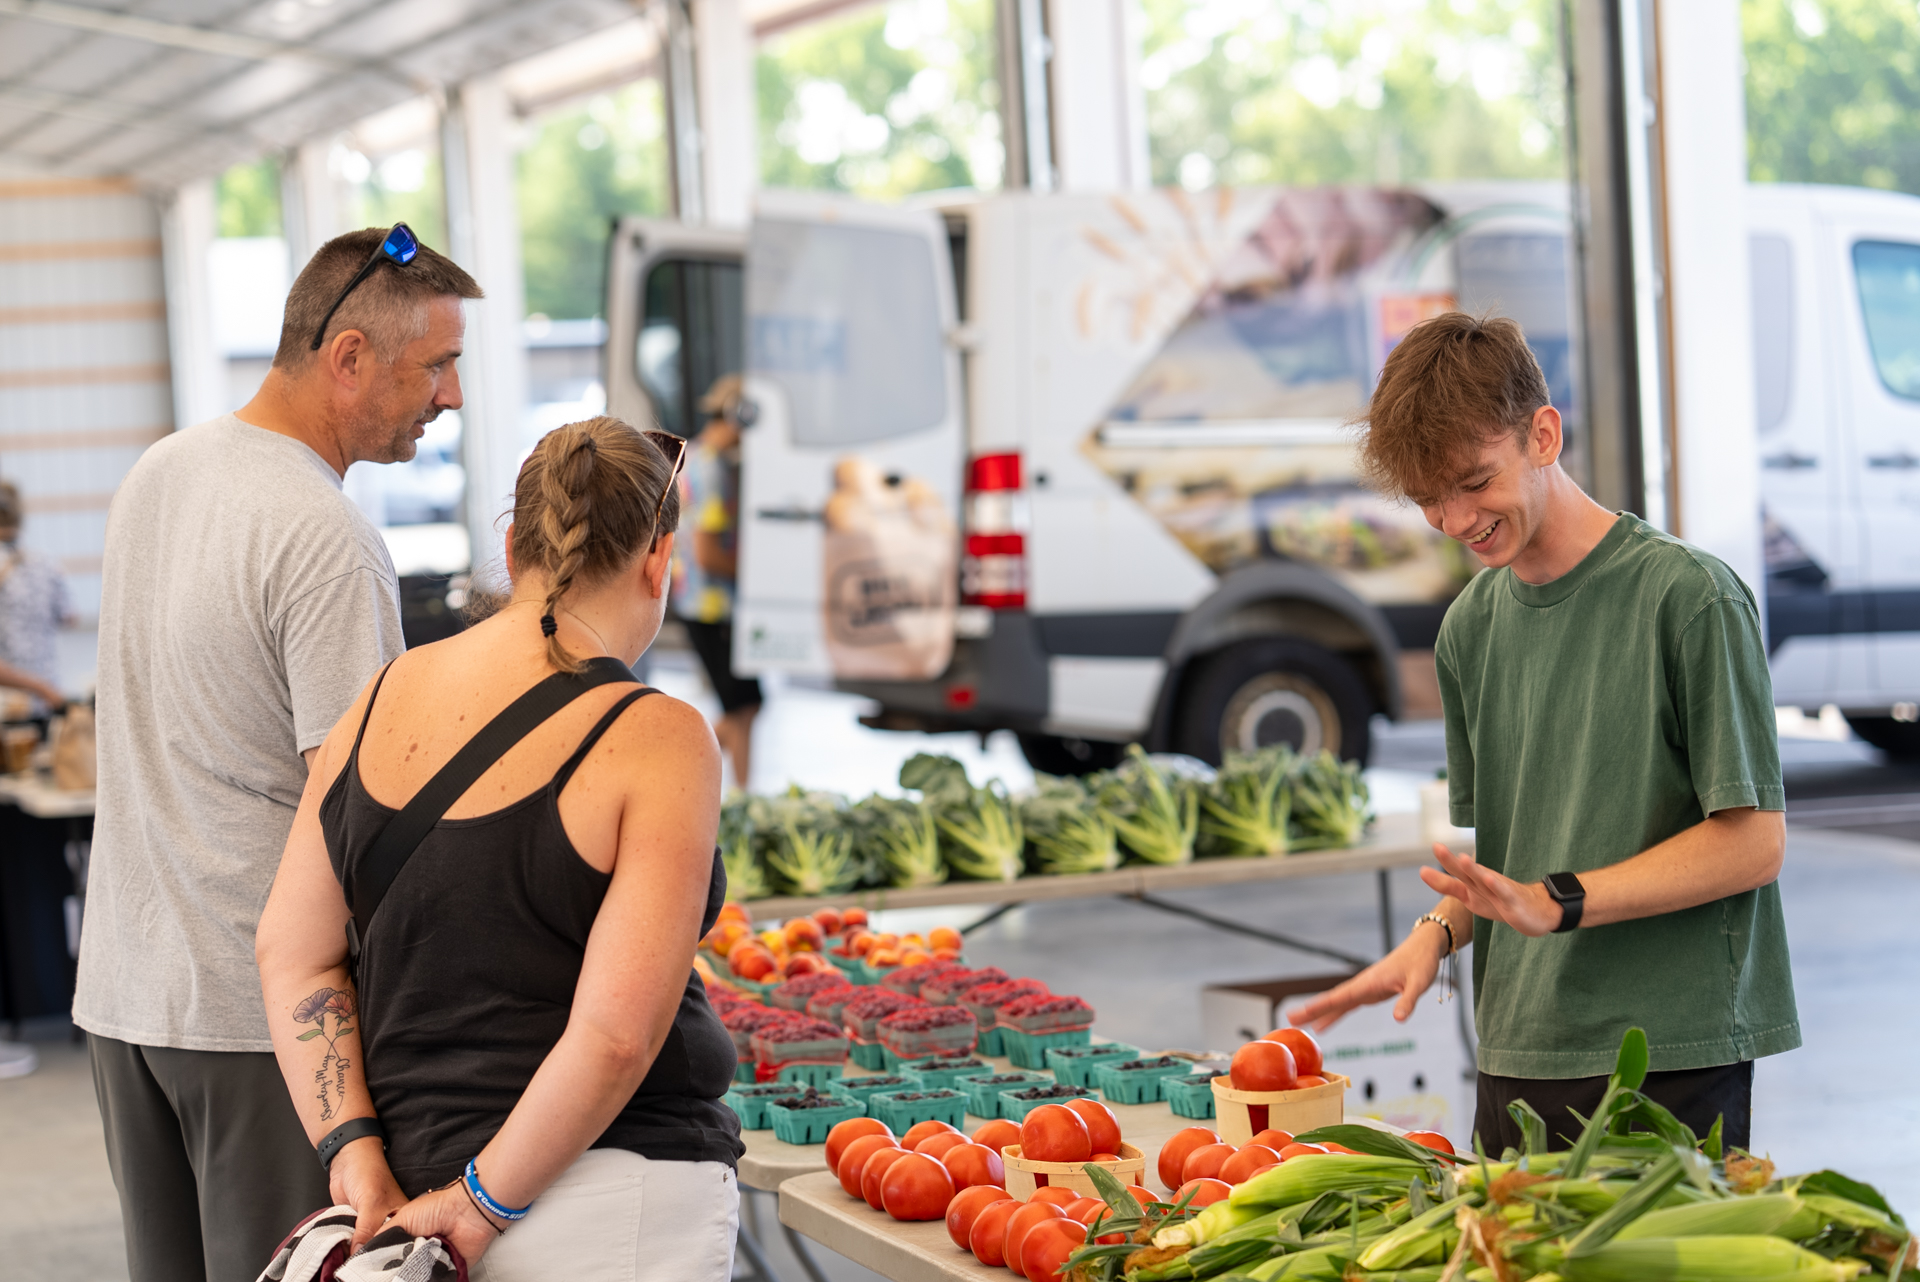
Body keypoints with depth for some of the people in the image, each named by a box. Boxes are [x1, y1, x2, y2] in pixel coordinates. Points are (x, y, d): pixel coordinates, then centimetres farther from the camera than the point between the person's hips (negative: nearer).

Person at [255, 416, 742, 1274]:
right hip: (608, 1210, -6)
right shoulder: (658, 740, -12)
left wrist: (356, 1152, 0)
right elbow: (617, 1033, -19)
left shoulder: (380, 702, 5)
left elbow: (291, 954, 5)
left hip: (407, 1180, 6)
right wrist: (482, 1201, -12)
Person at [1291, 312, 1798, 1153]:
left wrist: (1556, 902, -16)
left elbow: (1754, 840, -10)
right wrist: (1437, 932, -1)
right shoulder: (1471, 626, 12)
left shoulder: (1687, 595, -9)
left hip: (1671, 1057, -5)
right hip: (1517, 1057, 5)